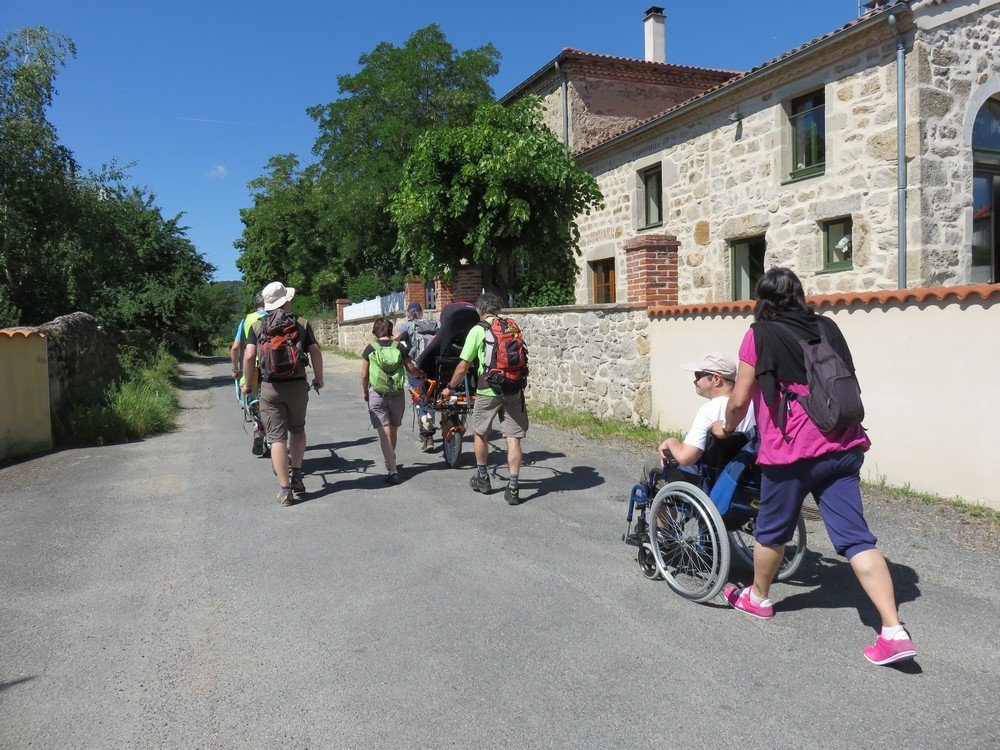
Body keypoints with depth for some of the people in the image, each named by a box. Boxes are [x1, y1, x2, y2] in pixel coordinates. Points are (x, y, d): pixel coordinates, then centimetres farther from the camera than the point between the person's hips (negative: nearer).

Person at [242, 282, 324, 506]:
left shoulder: (257, 326, 3)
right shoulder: (302, 324, 3)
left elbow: (249, 356, -7)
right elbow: (315, 352, -3)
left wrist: (247, 383, 5)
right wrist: (318, 378, 10)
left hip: (270, 387, 0)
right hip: (297, 385, 1)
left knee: (277, 437, 3)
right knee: (297, 430, 22)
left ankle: (284, 490, 2)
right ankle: (296, 475, 15)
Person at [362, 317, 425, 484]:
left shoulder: (370, 349, -3)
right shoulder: (399, 347, -1)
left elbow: (364, 375, 1)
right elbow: (412, 370, 3)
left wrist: (365, 392, 18)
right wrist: (421, 375, 25)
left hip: (377, 395, -2)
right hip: (397, 394, 2)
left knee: (384, 433, -5)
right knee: (393, 430, 20)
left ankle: (392, 470, -14)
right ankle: (391, 461, 40)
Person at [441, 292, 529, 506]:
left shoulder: (478, 330, -3)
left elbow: (463, 366, -4)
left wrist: (450, 387, 9)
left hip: (488, 391, -3)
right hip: (514, 390, 3)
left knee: (479, 433, 18)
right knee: (513, 438, 2)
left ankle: (482, 478, 31)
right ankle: (512, 488, 0)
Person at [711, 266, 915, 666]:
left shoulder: (760, 334, -4)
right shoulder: (827, 327, 11)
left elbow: (739, 400, -2)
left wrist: (726, 427, 17)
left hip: (792, 452, -5)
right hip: (843, 446, 5)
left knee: (771, 530, 16)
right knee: (855, 537, 4)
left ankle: (758, 597, 36)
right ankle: (894, 631, -2)